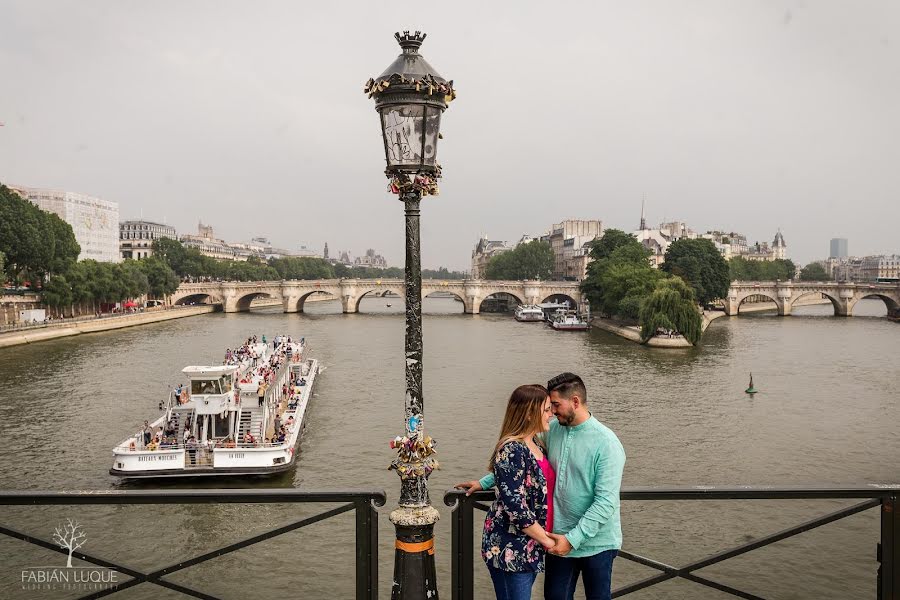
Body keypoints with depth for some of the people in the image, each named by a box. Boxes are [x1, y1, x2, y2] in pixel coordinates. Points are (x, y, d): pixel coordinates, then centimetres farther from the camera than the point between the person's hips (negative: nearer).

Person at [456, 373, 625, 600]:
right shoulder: (552, 429, -3)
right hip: (560, 538, 5)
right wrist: (485, 482, 8)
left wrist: (573, 538, -25)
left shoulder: (606, 443, -20)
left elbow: (606, 501, -23)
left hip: (596, 542, -5)